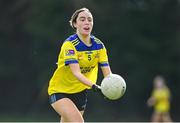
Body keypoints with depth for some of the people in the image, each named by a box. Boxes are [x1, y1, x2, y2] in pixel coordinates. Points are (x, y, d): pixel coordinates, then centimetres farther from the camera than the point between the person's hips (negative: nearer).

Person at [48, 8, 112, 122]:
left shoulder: (99, 45, -4)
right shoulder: (70, 44, -21)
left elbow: (107, 72, -9)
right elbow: (76, 73, -32)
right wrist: (94, 86, -48)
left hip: (79, 92, 6)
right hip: (59, 91, -6)